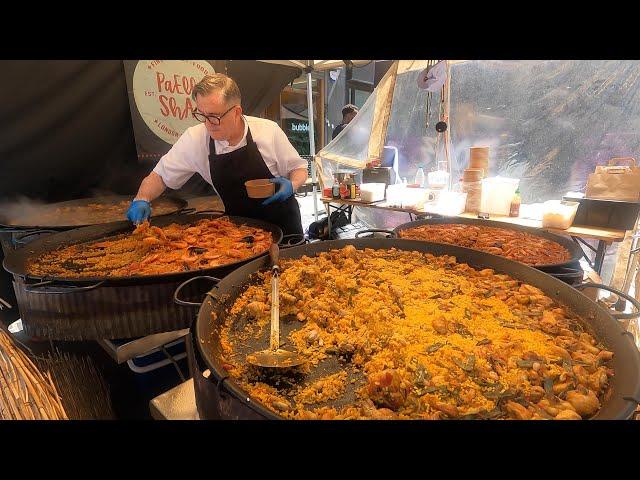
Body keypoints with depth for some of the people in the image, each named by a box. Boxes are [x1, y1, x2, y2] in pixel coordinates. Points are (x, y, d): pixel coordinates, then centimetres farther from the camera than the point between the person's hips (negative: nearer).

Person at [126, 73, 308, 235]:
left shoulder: (269, 131, -17)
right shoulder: (194, 138, -13)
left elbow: (299, 168, -3)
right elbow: (160, 175, 0)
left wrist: (291, 185, -23)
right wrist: (141, 200, -17)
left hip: (283, 223, -1)